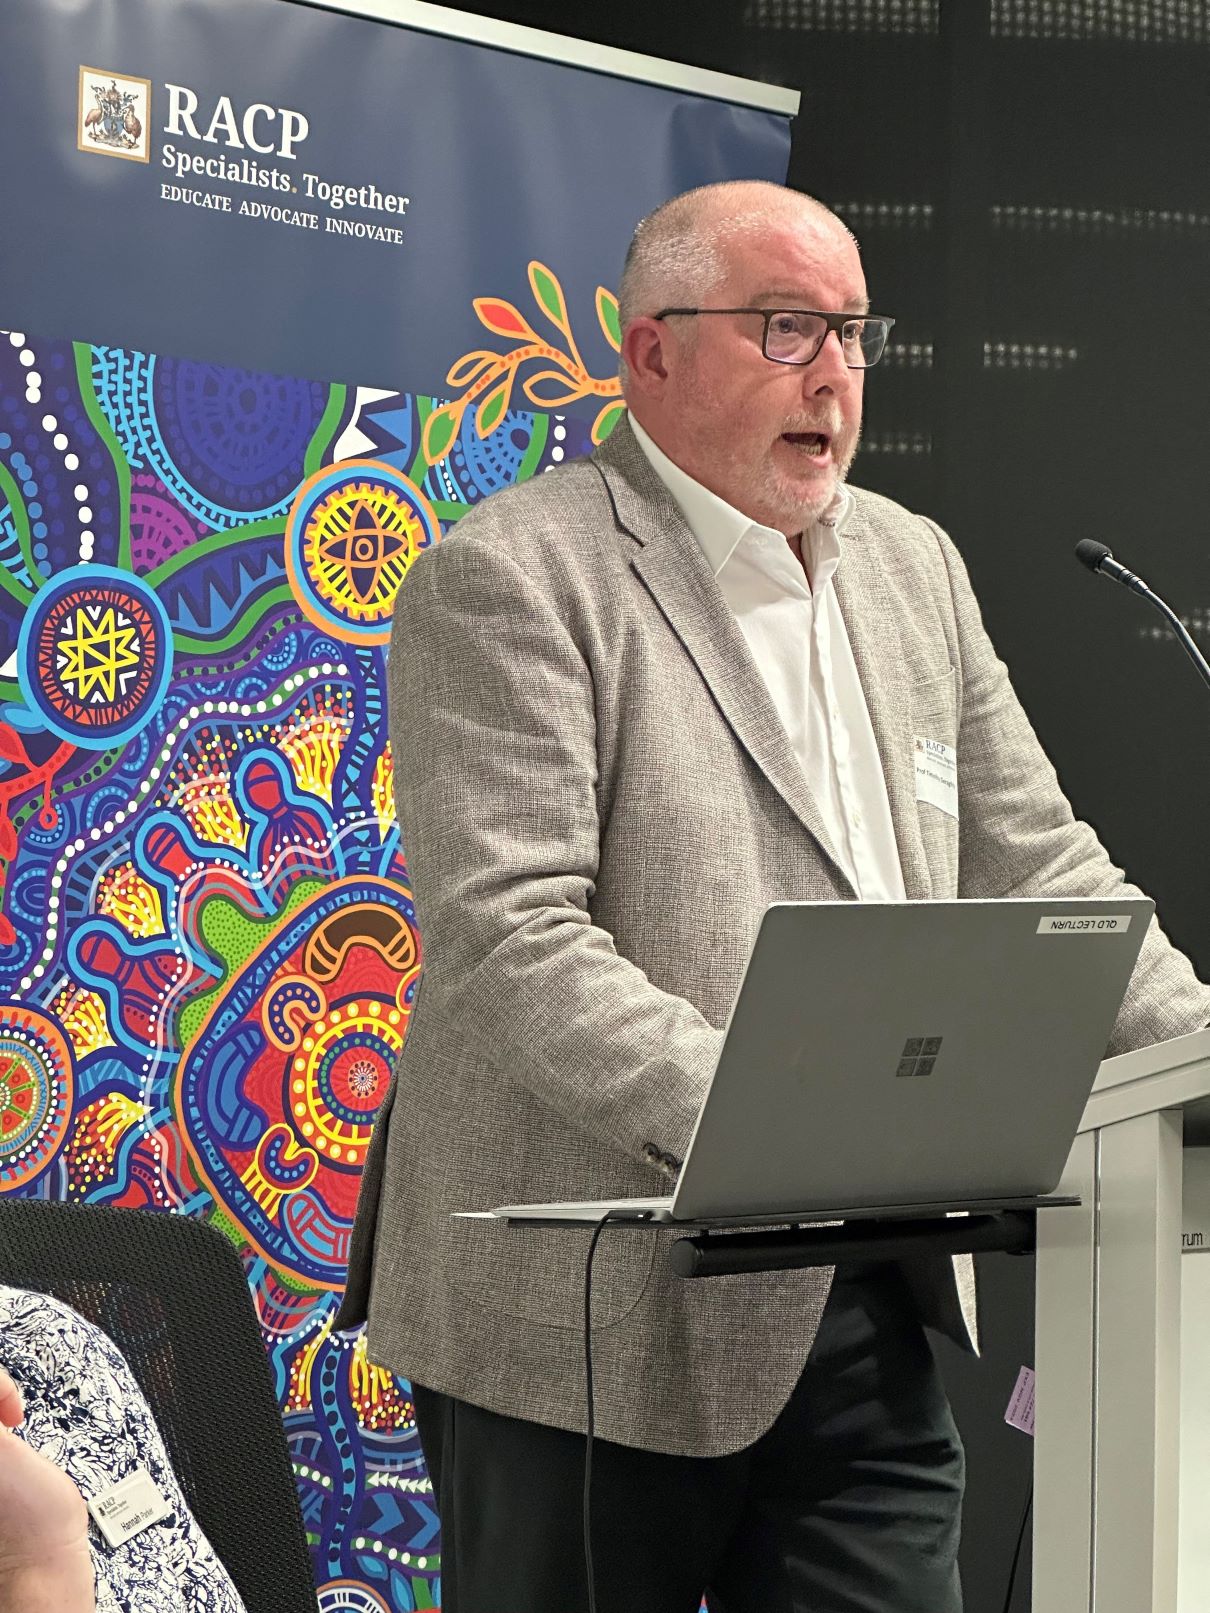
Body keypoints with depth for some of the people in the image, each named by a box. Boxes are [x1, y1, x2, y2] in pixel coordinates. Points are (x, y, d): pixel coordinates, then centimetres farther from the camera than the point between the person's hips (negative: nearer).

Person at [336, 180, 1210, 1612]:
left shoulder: (912, 567, 16)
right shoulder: (508, 582, -8)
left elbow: (1034, 871, 17)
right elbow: (510, 938, -18)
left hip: (868, 1324, 6)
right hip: (600, 1331, -6)